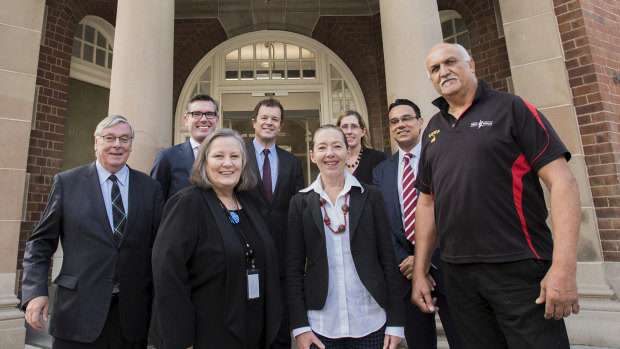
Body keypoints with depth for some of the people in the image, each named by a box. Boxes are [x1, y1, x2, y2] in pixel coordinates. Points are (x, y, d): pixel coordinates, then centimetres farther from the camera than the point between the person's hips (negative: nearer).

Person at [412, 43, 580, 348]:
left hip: (519, 269, -4)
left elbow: (563, 183, -8)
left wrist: (564, 267, -18)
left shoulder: (511, 108, -1)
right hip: (458, 275, 4)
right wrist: (419, 272, 9)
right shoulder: (432, 130, 12)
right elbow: (427, 202, 12)